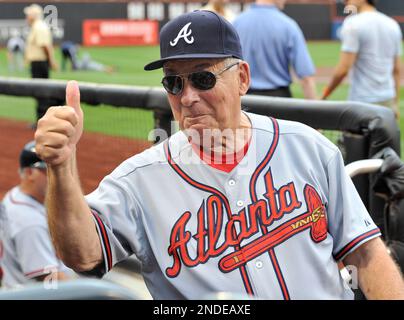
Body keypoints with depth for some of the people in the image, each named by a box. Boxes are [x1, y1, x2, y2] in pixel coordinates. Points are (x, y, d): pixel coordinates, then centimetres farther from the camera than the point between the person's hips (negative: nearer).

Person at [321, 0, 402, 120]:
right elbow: (397, 70, 14)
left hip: (362, 101, -7)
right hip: (388, 100, 7)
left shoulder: (353, 23, -12)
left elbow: (343, 69, -17)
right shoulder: (393, 24, 10)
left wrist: (324, 96, -6)